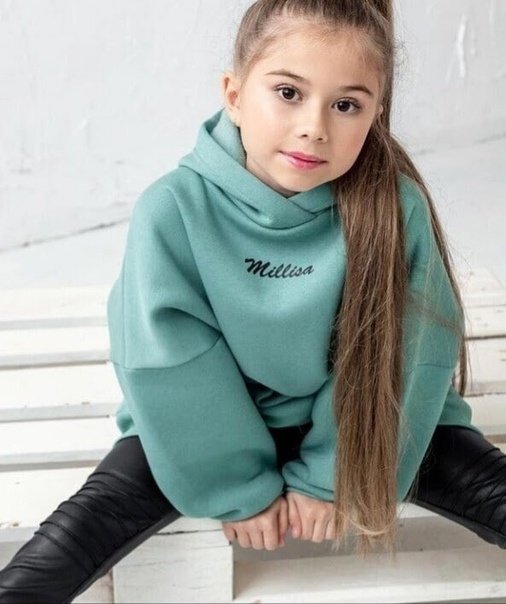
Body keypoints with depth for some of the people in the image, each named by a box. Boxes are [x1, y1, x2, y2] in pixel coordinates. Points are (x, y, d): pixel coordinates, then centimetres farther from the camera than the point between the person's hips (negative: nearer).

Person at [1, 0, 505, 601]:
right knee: (92, 519, -19)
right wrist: (240, 487, -12)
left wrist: (328, 475, -14)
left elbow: (405, 353, -15)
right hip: (208, 420, -1)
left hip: (359, 419, 1)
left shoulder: (395, 206, -20)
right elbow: (168, 366, -18)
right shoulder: (174, 207, -23)